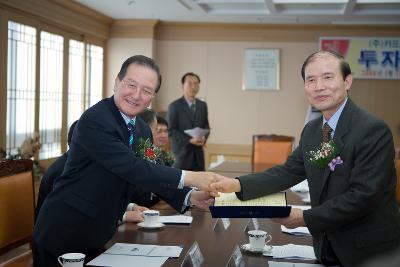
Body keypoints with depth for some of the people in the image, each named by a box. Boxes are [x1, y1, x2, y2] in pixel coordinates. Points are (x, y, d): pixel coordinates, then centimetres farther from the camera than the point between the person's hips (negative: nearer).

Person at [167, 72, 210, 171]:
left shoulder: (202, 105, 11)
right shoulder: (174, 106, -6)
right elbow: (171, 130, -9)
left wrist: (204, 138, -7)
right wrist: (189, 140, -17)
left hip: (198, 152, 5)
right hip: (181, 151, -5)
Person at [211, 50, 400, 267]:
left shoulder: (374, 130, -20)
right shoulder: (311, 130, 5)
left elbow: (363, 196, -23)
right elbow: (289, 171, 4)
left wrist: (305, 218, -20)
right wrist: (238, 185, -10)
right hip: (327, 247, 6)